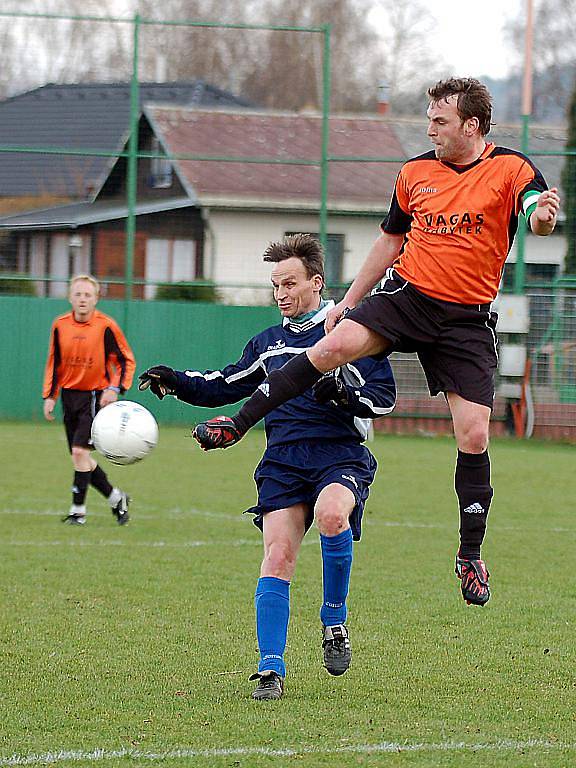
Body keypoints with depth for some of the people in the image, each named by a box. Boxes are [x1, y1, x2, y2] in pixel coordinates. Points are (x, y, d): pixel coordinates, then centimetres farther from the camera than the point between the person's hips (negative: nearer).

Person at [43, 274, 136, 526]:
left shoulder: (105, 326, -10)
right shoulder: (60, 325, 3)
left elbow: (127, 361, -3)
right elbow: (54, 363, 14)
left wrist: (115, 388, -17)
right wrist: (50, 396, 8)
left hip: (96, 396, -5)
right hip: (70, 396, 5)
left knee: (80, 451, -16)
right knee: (80, 458, 7)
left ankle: (78, 511, -7)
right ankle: (116, 499, 25)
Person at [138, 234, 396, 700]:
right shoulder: (268, 343, 21)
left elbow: (384, 397, 0)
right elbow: (224, 386, 27)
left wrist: (342, 392, -18)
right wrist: (177, 382, 11)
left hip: (341, 455, -4)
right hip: (283, 460, 4)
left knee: (331, 515, -35)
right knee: (278, 555, -12)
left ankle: (335, 623, -12)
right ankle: (271, 669, -10)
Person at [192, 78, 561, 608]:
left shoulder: (510, 168, -3)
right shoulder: (415, 173, 8)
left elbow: (539, 218, -19)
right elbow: (391, 241, 19)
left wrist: (544, 215, -44)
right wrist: (349, 301, 18)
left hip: (469, 318, -2)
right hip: (407, 292, 2)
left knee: (474, 435, -8)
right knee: (335, 345, -25)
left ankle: (471, 554, 8)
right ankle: (239, 424, -20)